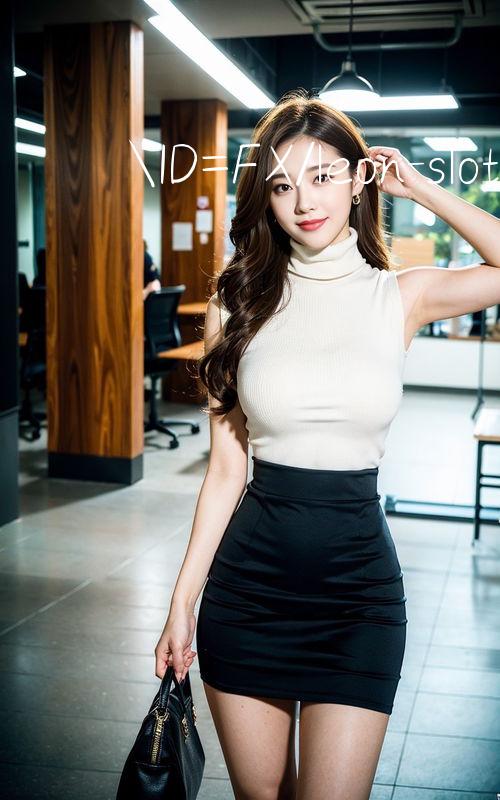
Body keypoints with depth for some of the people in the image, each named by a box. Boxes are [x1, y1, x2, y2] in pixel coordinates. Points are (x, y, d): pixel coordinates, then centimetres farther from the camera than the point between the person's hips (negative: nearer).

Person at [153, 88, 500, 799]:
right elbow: (226, 467, 2)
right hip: (248, 578, 1)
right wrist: (183, 602, 1)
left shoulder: (401, 296, 0)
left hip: (359, 582, -1)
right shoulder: (238, 304, 1)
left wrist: (420, 188, -3)